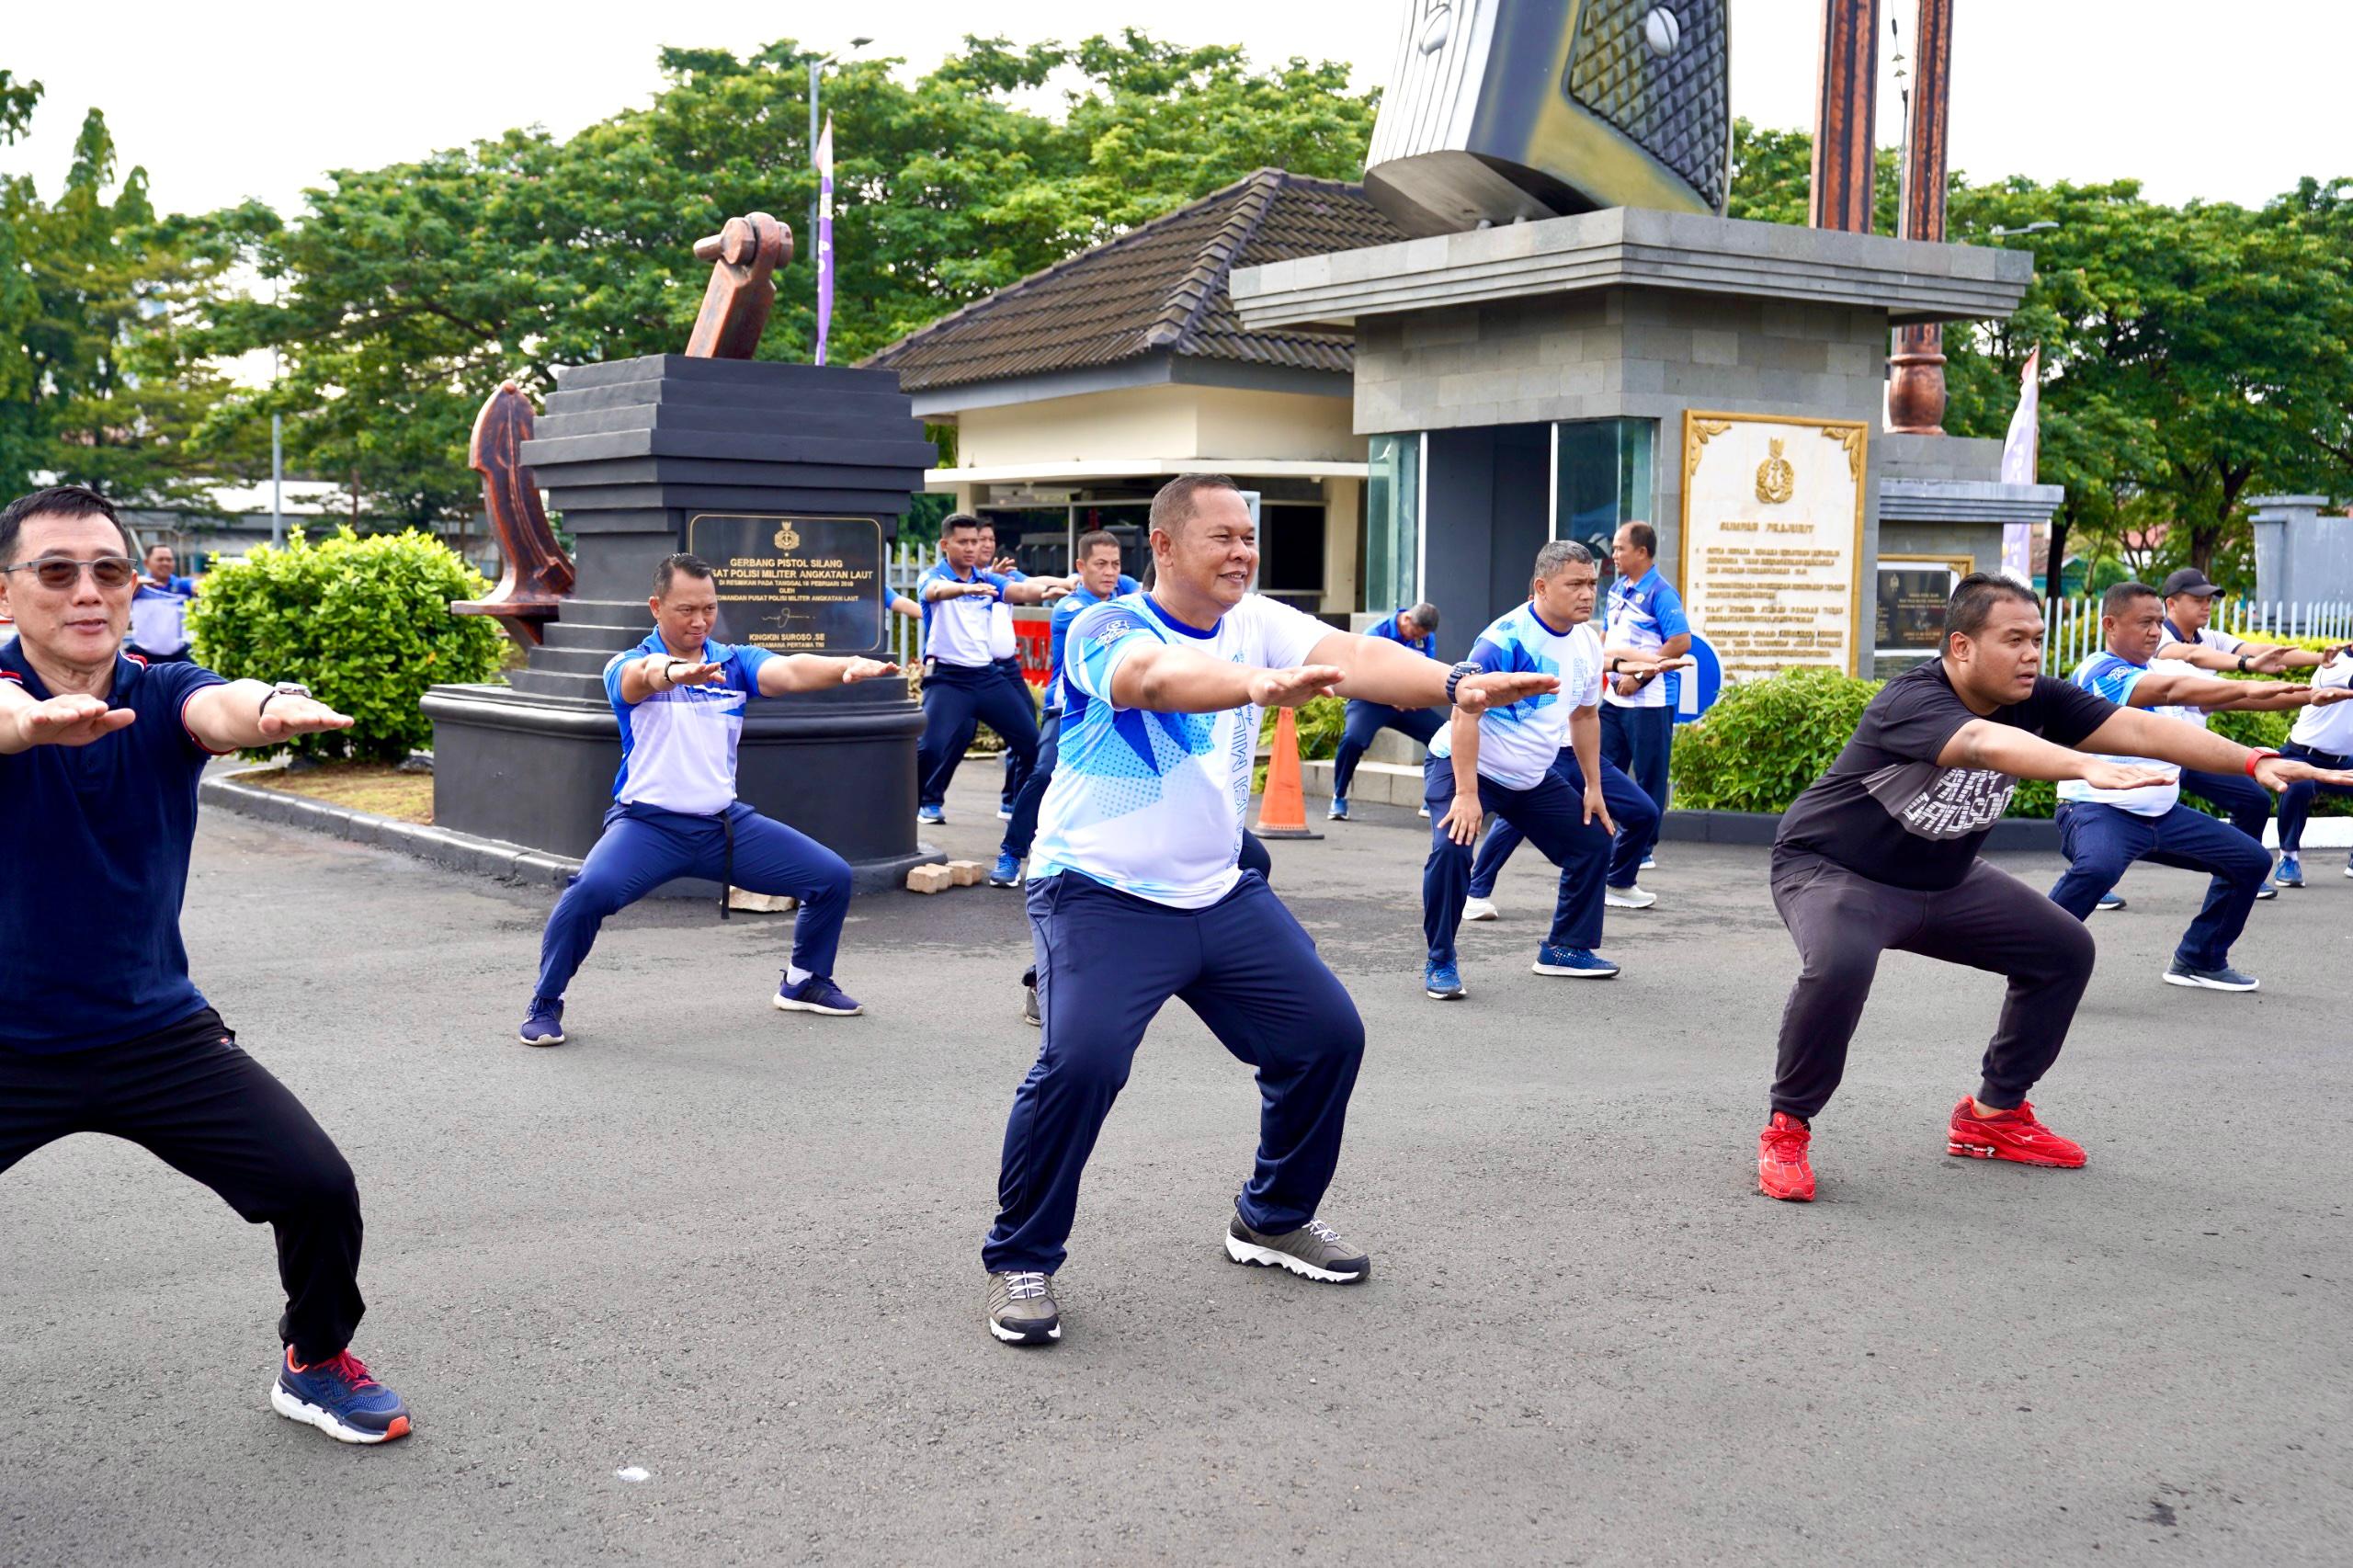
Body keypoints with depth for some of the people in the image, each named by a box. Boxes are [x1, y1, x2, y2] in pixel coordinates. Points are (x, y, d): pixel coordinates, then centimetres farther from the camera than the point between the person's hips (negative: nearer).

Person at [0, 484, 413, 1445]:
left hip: (157, 1033, 2)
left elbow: (217, 710, -29)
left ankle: (316, 1364, 22)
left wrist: (269, 709, -54)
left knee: (319, 1187, -5)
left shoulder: (162, 695, -5)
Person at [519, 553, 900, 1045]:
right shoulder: (628, 666, -4)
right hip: (648, 821, -4)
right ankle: (545, 1005, -8)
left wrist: (849, 667, -38)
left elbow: (789, 671, -16)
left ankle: (805, 982, 25)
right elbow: (641, 675, -31)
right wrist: (670, 671, -57)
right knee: (592, 889, -32)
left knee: (832, 877, -1)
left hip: (726, 822, 4)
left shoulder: (735, 662, 5)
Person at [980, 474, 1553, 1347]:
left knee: (1329, 1036, 6)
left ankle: (1273, 1218, 29)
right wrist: (1261, 684, -59)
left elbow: (1353, 657, -17)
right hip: (1101, 894, -6)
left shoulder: (1258, 623, 1)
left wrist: (1453, 683, -35)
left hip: (1221, 893, 7)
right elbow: (1158, 677, -40)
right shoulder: (1105, 628, -16)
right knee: (1081, 1063, -25)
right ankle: (1020, 1261, -3)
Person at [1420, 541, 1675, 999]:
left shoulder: (1587, 644, 0)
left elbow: (1585, 715, 14)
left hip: (1532, 778, 8)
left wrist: (1593, 786, 14)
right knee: (1451, 847, -29)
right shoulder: (1506, 638, -25)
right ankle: (1440, 962, -11)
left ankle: (1566, 947, 25)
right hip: (1463, 767, -8)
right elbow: (1465, 712, -27)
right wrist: (1466, 794, -31)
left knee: (1594, 840, 7)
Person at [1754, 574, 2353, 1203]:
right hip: (1832, 868, -8)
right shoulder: (1912, 700, -31)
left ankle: (1993, 1114, 19)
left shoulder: (2035, 699, -9)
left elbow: (2138, 728, -17)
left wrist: (2254, 762, -29)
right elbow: (1983, 742, -51)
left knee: (2064, 949, 5)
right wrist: (2088, 766, -67)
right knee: (1840, 964, -36)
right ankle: (1787, 1129, -16)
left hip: (1941, 879, 8)